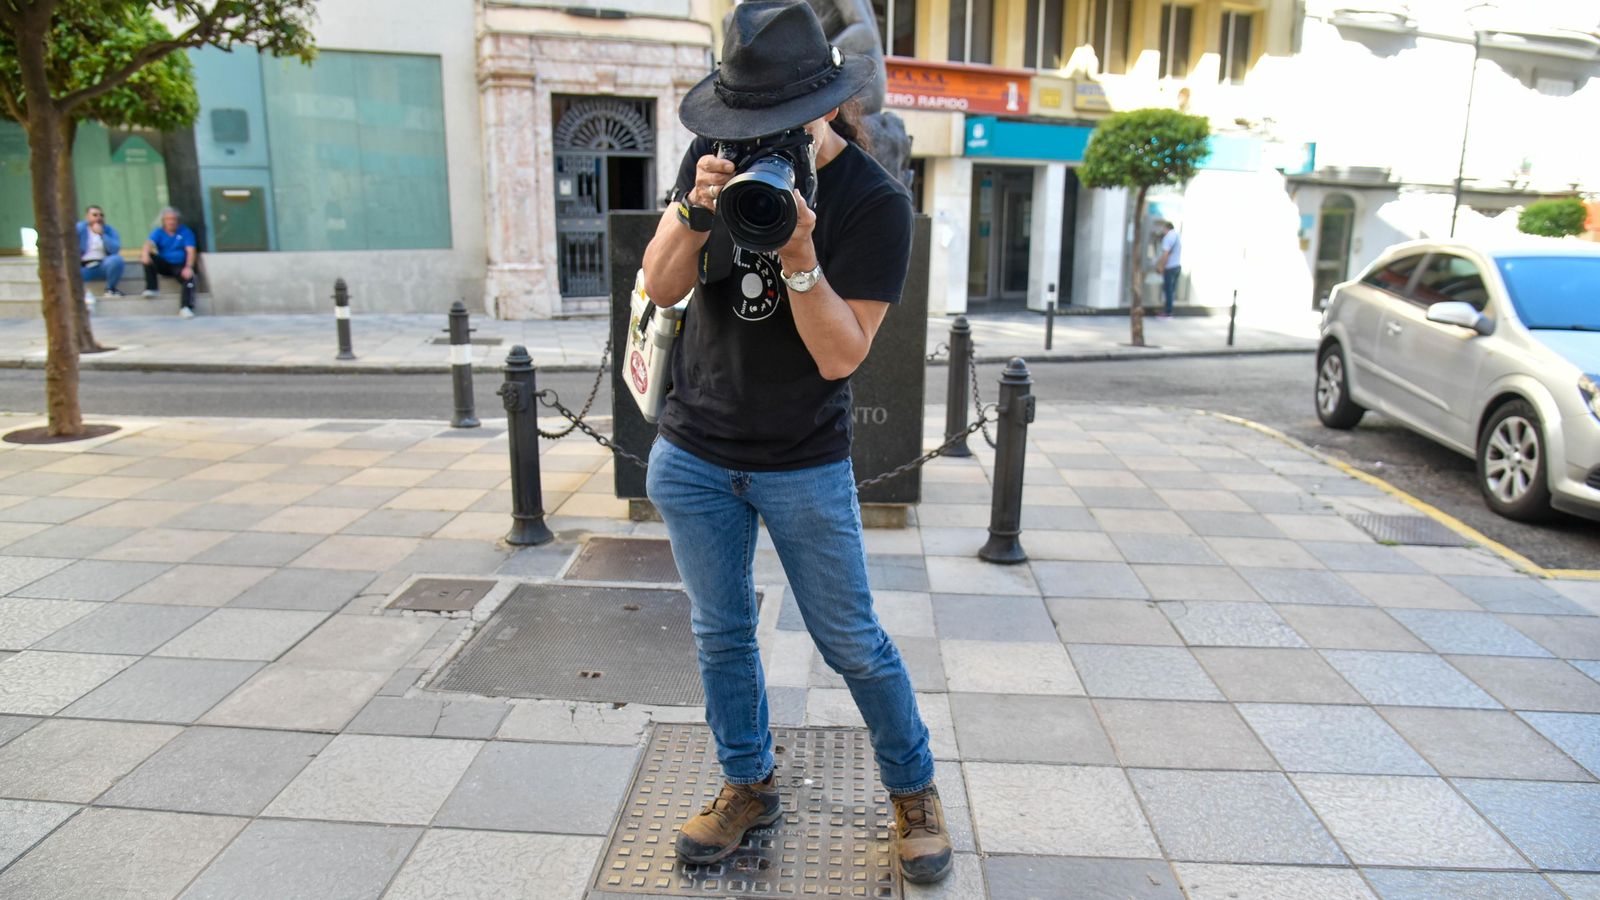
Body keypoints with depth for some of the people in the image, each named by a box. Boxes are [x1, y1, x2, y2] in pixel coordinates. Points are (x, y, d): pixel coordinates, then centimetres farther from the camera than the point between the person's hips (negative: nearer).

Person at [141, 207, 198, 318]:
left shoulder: (185, 232, 2)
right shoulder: (159, 232, 5)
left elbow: (191, 251, -10)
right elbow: (149, 242, -15)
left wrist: (188, 267, -27)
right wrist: (145, 253, -39)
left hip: (180, 266, -3)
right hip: (164, 265, 3)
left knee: (189, 276, -33)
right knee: (149, 256, -23)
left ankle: (186, 307, -43)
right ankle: (151, 288, -22)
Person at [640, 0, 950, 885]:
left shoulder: (874, 203, -16)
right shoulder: (714, 158, -1)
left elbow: (841, 355, -18)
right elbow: (660, 288, -3)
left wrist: (799, 259, -32)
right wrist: (696, 214, -21)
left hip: (804, 464, -4)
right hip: (692, 453, 4)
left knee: (850, 641, 6)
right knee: (722, 633, 14)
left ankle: (914, 789, 29)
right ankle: (748, 786, 35)